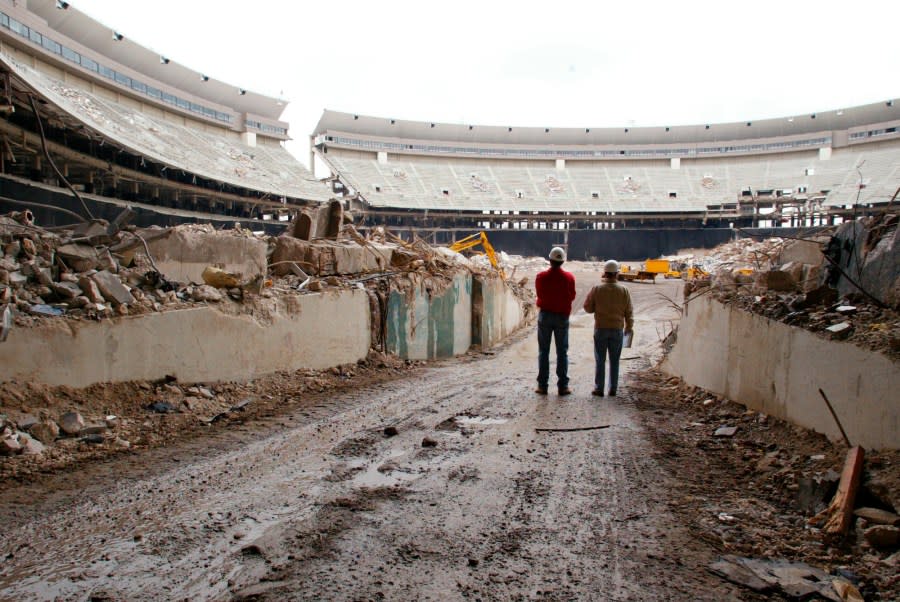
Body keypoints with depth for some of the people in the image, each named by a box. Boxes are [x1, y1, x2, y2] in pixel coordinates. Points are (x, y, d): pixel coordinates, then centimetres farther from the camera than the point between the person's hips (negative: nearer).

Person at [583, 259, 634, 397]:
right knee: (614, 361, 10)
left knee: (600, 360, 5)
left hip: (600, 329, -1)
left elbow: (588, 307, -1)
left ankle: (599, 388, 6)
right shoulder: (624, 291, -3)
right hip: (617, 329, 1)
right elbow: (628, 312, 3)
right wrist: (629, 327, 17)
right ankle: (613, 389, 12)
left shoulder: (597, 289, -8)